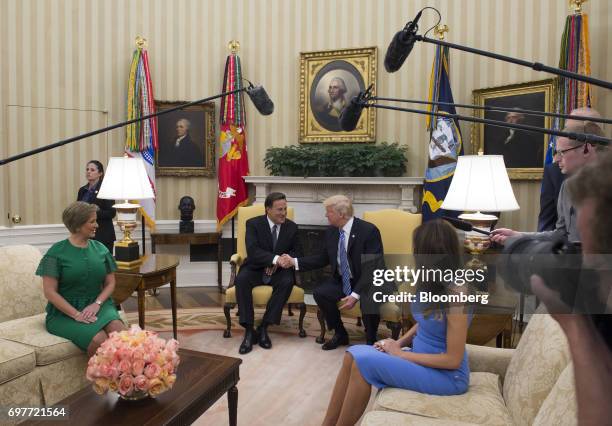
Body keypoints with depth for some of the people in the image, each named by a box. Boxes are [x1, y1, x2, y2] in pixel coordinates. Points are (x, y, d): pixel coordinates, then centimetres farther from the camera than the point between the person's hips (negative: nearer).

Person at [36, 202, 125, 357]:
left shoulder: (100, 249, 9)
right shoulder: (57, 252, -3)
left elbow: (110, 282, 11)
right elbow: (50, 292, -7)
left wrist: (97, 304, -8)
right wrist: (76, 314, -17)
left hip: (96, 305, 3)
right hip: (64, 312, -3)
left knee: (118, 329, -29)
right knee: (99, 339, -31)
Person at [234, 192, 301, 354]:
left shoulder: (292, 227, 3)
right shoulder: (253, 224, -6)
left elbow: (295, 252, 3)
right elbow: (252, 251, -19)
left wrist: (278, 264, -18)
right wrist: (275, 259, -36)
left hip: (279, 270, 1)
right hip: (256, 268, -1)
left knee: (288, 281, -32)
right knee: (241, 279, -32)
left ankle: (263, 327, -22)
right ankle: (249, 331, -25)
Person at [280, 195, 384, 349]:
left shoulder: (369, 230, -21)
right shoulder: (331, 231, -2)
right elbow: (324, 258, 10)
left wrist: (355, 294, -30)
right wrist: (295, 261, 1)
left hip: (368, 281, -6)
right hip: (342, 280, 6)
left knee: (369, 301, -34)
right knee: (319, 293, -16)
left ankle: (371, 341, -3)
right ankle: (340, 334, 7)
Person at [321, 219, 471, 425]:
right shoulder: (431, 282, 1)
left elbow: (453, 360, -22)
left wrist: (400, 354, -16)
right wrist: (399, 343, -4)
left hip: (447, 375, -8)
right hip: (421, 358, 8)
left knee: (364, 362, -22)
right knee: (354, 353, -9)